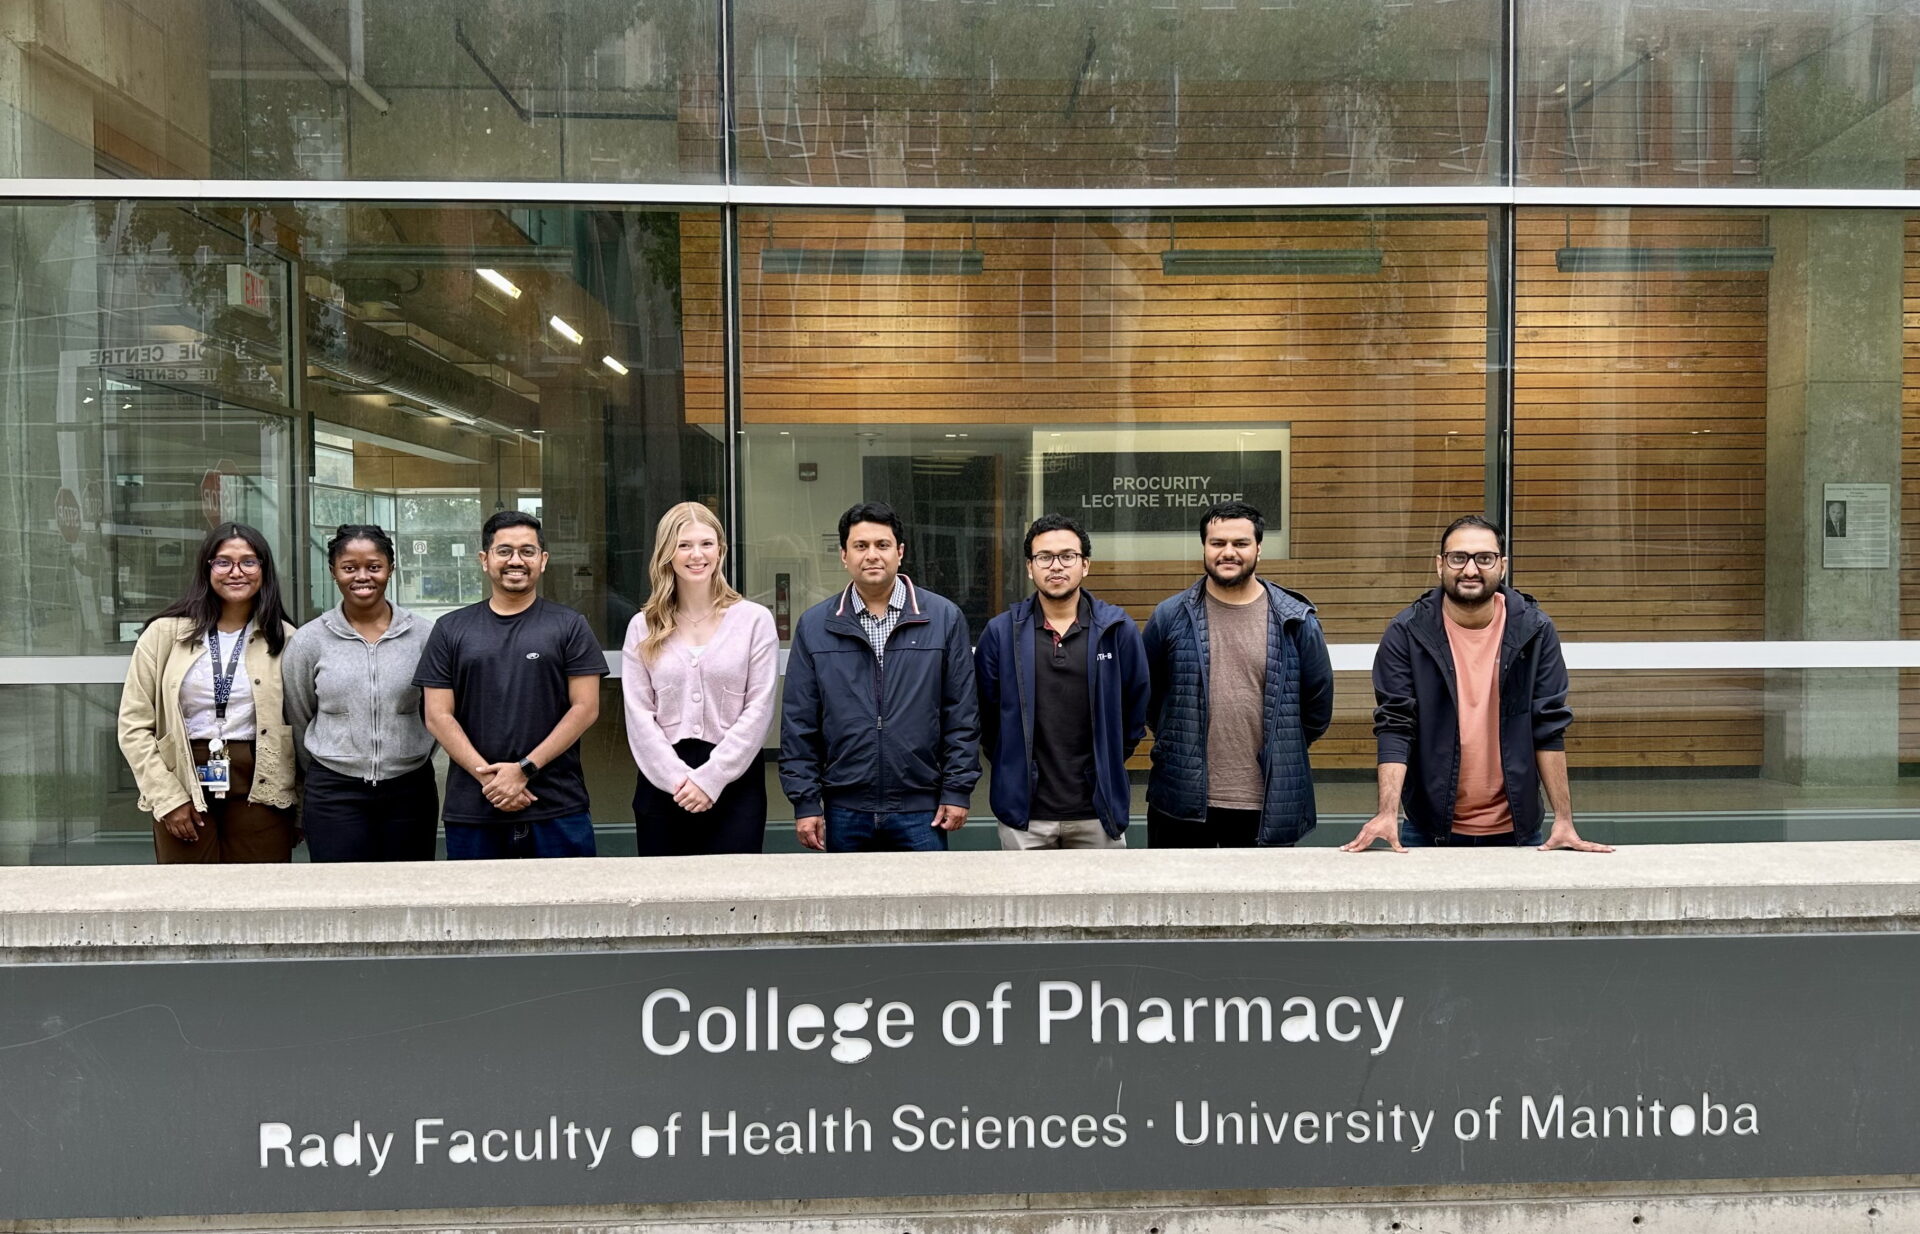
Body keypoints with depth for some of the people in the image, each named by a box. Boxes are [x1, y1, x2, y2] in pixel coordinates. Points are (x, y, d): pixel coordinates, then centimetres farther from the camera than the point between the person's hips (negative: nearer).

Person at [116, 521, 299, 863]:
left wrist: (301, 808, 3)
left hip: (259, 792, 0)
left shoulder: (285, 639, 4)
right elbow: (134, 725, 2)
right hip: (182, 788, 0)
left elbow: (299, 728, 7)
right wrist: (167, 797, -6)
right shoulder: (165, 633, 2)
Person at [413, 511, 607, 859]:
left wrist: (525, 769, -11)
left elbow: (585, 708, -2)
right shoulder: (451, 630, 9)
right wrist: (488, 776, -9)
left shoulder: (569, 626, 5)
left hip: (558, 810, -1)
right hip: (472, 809, 1)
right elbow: (438, 716, 4)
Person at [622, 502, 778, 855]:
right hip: (662, 783, 2)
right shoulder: (643, 628, 8)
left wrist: (710, 777, -10)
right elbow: (639, 715, 2)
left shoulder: (755, 620, 2)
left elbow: (758, 709, -3)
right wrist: (677, 778, -10)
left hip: (734, 781, -2)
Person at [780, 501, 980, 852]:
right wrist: (805, 802, 0)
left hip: (921, 810, -1)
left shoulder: (944, 618, 1)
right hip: (844, 810, 1)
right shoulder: (814, 625, 3)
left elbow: (962, 714, 2)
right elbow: (799, 722, 4)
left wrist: (957, 790, -2)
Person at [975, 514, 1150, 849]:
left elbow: (1137, 708, 8)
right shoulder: (1001, 632, -1)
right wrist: (1012, 768, 8)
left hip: (1098, 811, 0)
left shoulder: (1118, 629, -1)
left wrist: (1108, 765, 10)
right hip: (1025, 811, 0)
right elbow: (985, 712, 8)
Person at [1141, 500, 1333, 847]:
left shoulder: (1295, 621, 1)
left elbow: (1318, 705, 10)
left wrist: (1279, 754, 12)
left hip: (1268, 805, 0)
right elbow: (1146, 698, 12)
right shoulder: (1170, 617, 2)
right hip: (1182, 804, 0)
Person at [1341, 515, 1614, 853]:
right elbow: (1394, 727, -12)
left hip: (1515, 828, 1)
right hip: (1429, 828, -1)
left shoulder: (1535, 630, -4)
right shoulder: (1406, 632, -8)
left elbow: (1549, 728, -4)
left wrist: (1563, 819, -8)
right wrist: (1388, 813, -23)